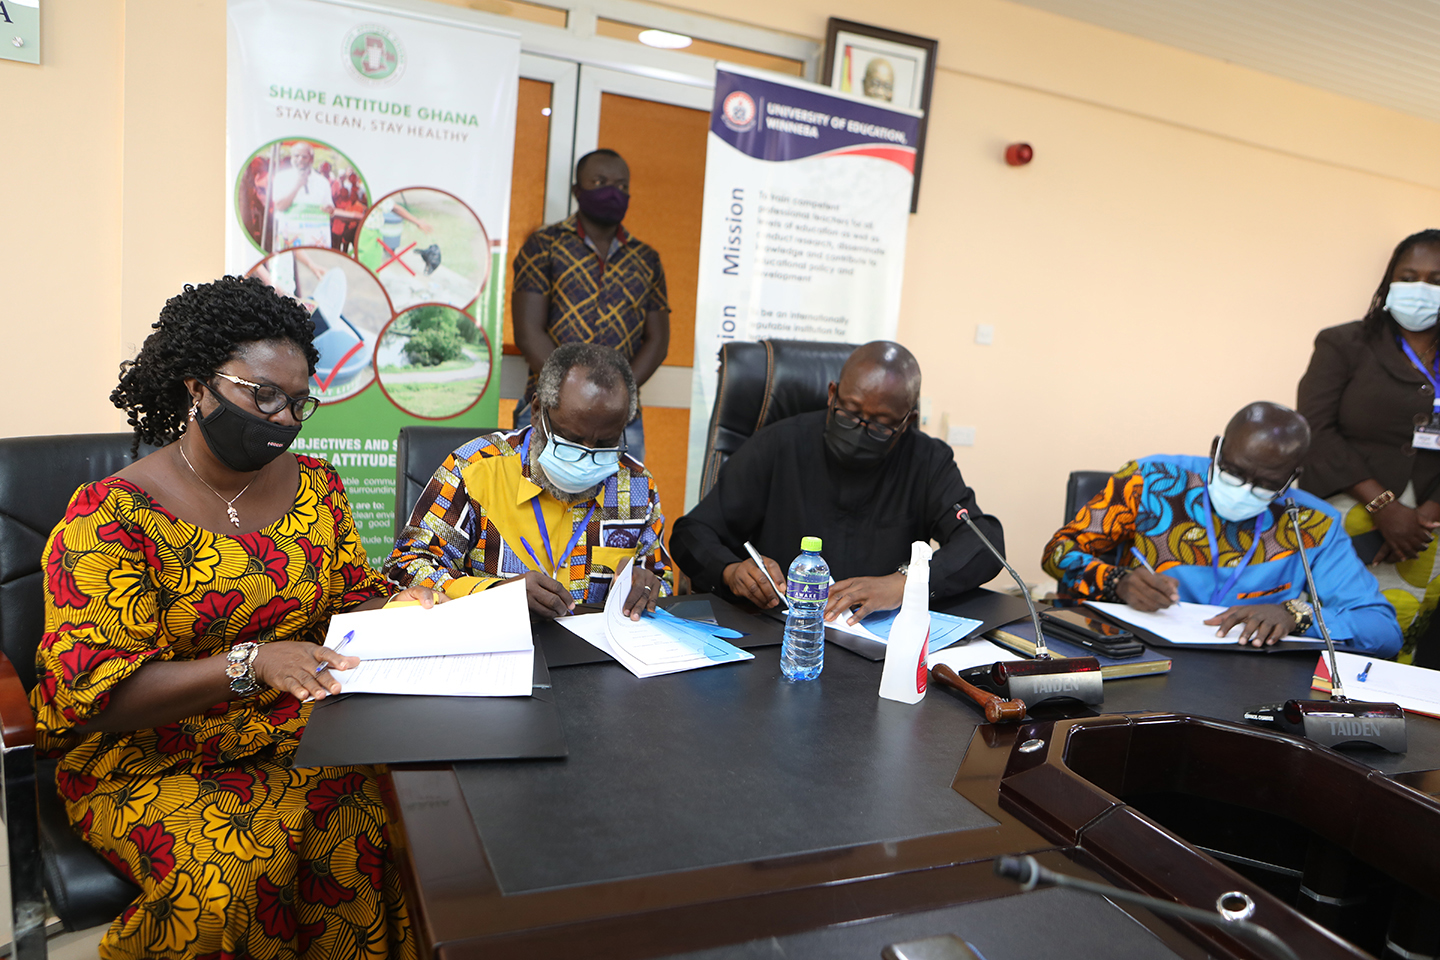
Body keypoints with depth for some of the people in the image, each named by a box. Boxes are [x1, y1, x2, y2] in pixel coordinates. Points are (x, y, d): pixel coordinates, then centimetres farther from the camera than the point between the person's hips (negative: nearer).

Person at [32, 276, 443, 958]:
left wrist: (391, 612, -11)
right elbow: (95, 693, -17)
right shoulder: (110, 515, -11)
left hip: (297, 730, 4)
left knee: (389, 822, -20)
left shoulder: (315, 487, 5)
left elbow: (349, 600, 13)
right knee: (236, 872, -29)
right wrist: (252, 663, -30)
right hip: (148, 758, -4)